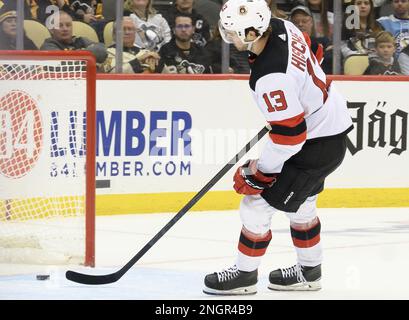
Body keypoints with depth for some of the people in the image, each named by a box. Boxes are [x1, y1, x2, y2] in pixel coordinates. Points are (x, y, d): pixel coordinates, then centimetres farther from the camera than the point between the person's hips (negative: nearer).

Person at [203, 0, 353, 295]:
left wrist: (259, 174, -16)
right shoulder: (281, 27, -10)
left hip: (318, 145, -10)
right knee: (301, 203, 26)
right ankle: (309, 271, 40)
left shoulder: (270, 78, -34)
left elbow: (289, 136, -29)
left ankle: (244, 274, 16)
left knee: (258, 203, 0)